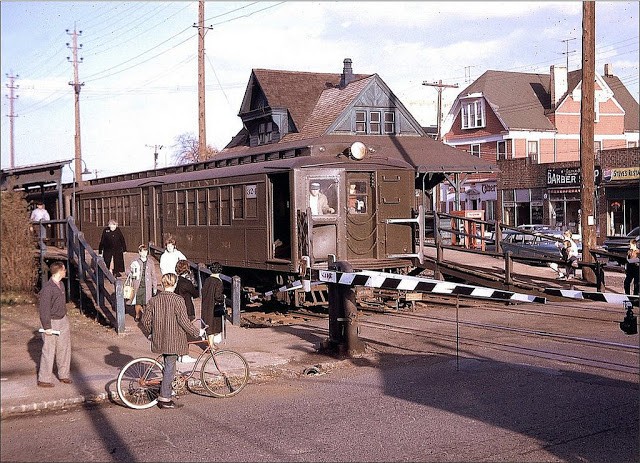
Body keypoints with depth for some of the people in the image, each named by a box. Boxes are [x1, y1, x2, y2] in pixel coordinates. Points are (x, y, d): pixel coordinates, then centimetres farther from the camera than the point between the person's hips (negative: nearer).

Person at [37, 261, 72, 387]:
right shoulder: (47, 288, -20)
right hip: (52, 322, -8)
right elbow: (44, 308, -20)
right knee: (49, 351, -2)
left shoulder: (60, 285, 8)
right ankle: (43, 379, 6)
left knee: (64, 348, 13)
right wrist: (47, 327, -19)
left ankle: (63, 375, 26)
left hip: (63, 321, 8)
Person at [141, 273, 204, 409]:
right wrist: (197, 332, -3)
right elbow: (184, 321, -16)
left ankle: (165, 392, 27)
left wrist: (150, 332, 23)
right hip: (173, 340, -6)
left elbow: (145, 319, 6)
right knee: (170, 368, 1)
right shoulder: (178, 300, -14)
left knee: (167, 366, 22)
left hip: (159, 340, 6)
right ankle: (164, 399, 3)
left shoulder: (154, 300, 2)